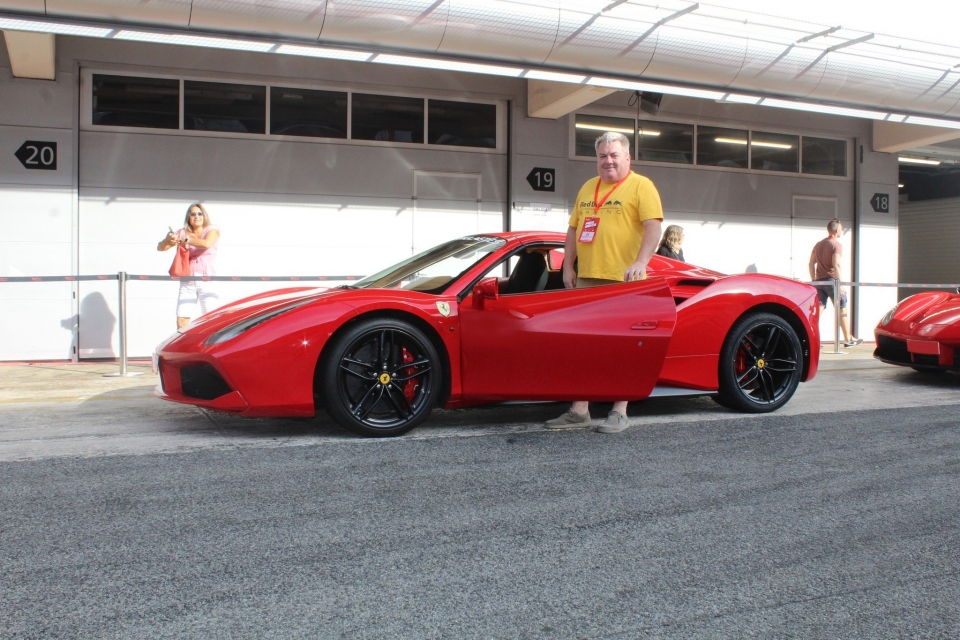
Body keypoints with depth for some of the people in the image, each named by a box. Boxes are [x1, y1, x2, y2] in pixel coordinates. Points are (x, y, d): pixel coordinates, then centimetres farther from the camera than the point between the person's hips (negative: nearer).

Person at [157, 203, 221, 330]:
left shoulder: (211, 230, 4)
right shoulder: (182, 233, 10)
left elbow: (206, 243, -18)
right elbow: (160, 247, 3)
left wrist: (186, 240, -11)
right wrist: (168, 240, -18)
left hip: (207, 281, -2)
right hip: (187, 282, 3)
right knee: (181, 322, -4)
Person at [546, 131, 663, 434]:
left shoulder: (641, 186, -2)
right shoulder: (588, 188, 19)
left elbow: (653, 226, -12)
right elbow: (573, 228, 21)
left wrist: (641, 261, -25)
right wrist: (568, 266, 12)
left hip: (623, 281, -7)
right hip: (586, 279, 7)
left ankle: (619, 412, 5)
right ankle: (579, 409, 17)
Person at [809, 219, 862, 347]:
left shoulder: (818, 244, 16)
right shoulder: (837, 245, -8)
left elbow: (811, 264, 16)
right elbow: (836, 265, -18)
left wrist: (814, 280, 19)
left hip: (819, 280, 6)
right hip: (831, 280, -6)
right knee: (842, 309, 5)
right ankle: (848, 339, 12)